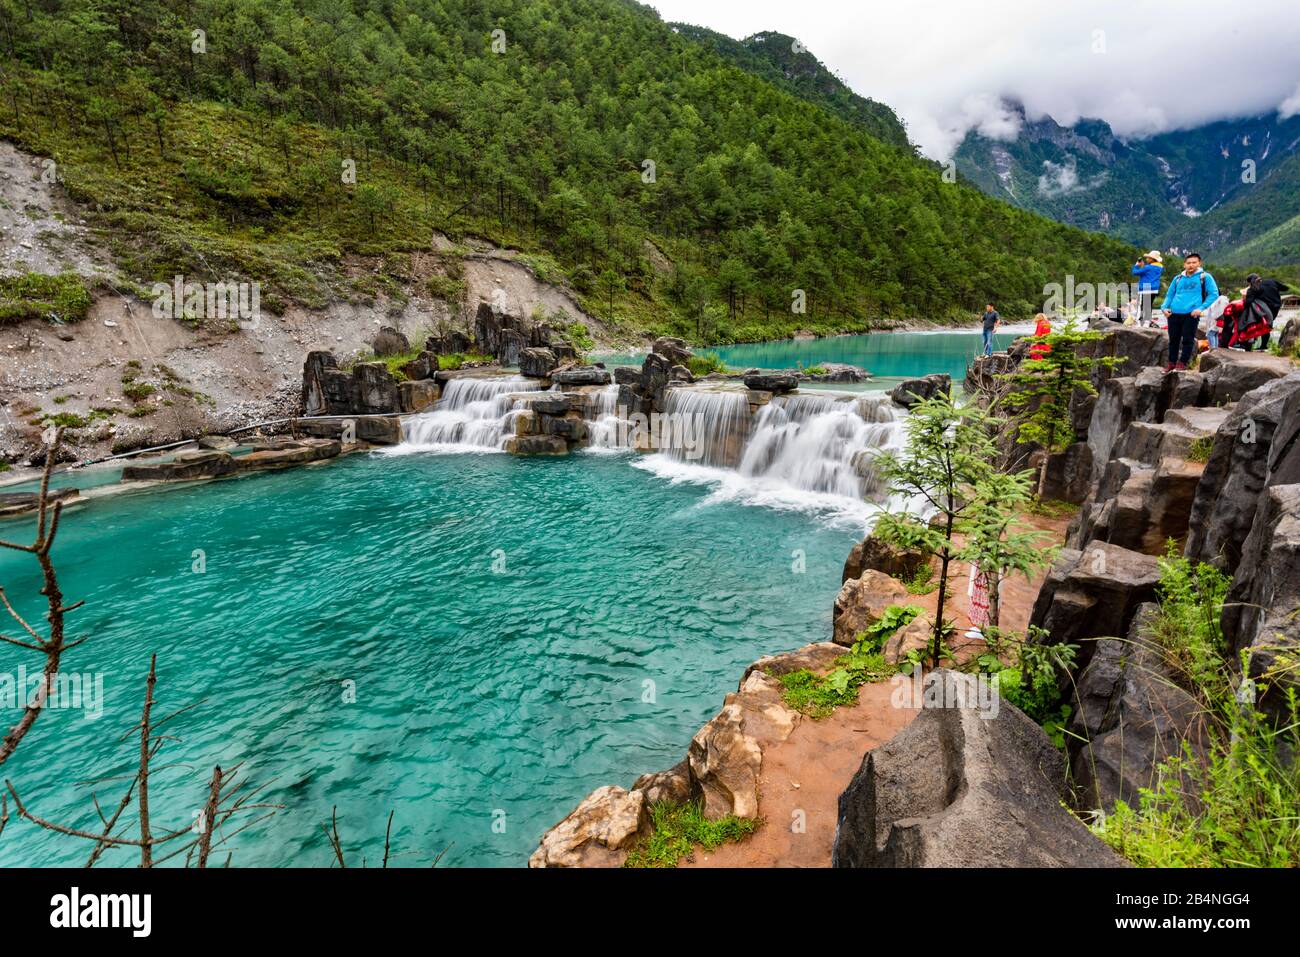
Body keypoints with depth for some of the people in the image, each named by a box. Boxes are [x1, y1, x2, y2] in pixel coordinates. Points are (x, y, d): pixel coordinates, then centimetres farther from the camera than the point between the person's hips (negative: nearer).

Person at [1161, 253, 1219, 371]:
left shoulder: (1205, 277, 7)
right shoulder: (1178, 278, 18)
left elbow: (1213, 294, 3)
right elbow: (1169, 295, 24)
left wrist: (1201, 308, -11)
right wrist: (1164, 307, 5)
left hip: (1191, 314, -4)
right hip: (1174, 314, 4)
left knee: (1187, 339, -3)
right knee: (1173, 339, 7)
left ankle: (1182, 363, 2)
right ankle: (1172, 363, 16)